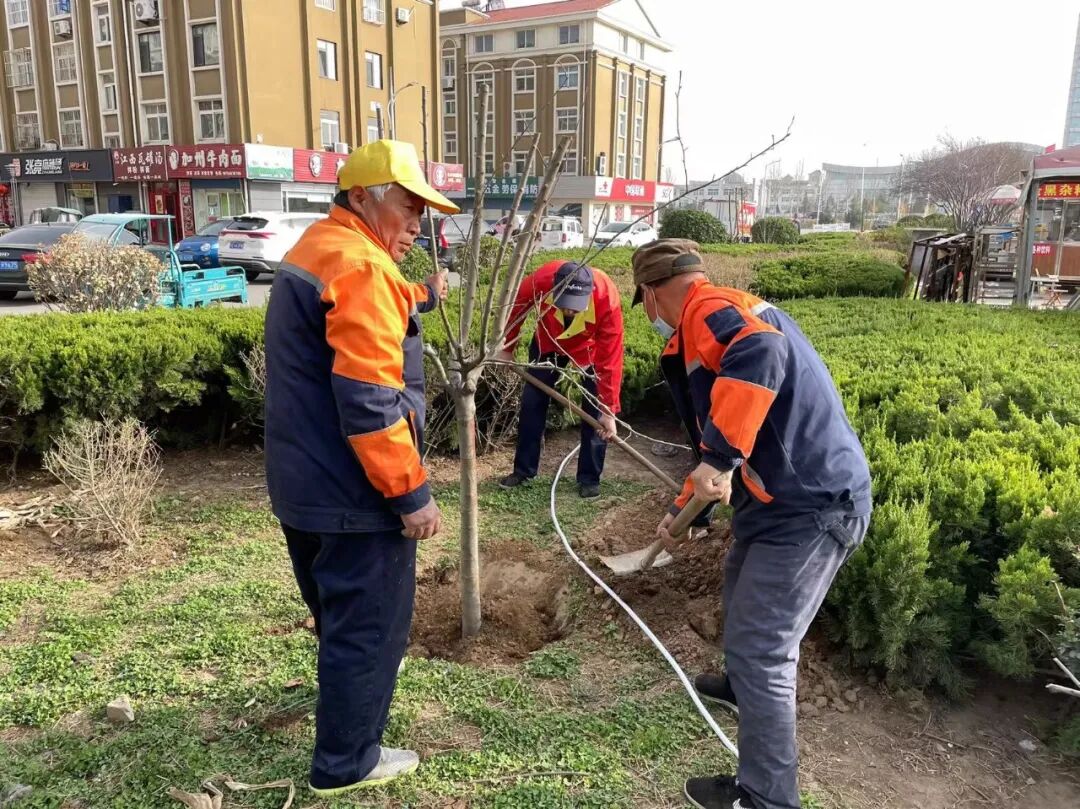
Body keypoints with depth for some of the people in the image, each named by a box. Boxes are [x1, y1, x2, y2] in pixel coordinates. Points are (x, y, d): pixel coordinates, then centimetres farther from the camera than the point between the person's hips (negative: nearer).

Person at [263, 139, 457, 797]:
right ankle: (346, 762, 21)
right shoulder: (362, 267, -21)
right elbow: (370, 402, -27)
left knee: (340, 612, 28)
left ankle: (348, 687, 51)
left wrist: (419, 300, 22)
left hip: (305, 484, 10)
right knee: (369, 625, 6)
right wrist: (412, 494, -21)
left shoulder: (315, 252, 12)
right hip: (353, 494, -10)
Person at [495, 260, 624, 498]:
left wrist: (608, 409, -31)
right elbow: (515, 308, -15)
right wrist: (506, 348, -4)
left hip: (592, 347, -2)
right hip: (549, 341, 2)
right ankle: (523, 470, 17)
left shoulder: (607, 299, -41)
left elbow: (610, 358, -34)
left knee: (595, 408, -8)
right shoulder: (540, 281, -38)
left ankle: (589, 477, 7)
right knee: (532, 400, 3)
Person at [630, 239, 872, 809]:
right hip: (805, 494, 11)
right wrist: (684, 508, 33)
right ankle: (744, 688, 54)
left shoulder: (708, 310, -12)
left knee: (761, 651, -3)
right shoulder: (727, 316, 20)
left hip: (810, 505, -11)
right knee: (742, 586, 30)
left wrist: (722, 456, -36)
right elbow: (718, 439, 27)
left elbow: (763, 352, -37)